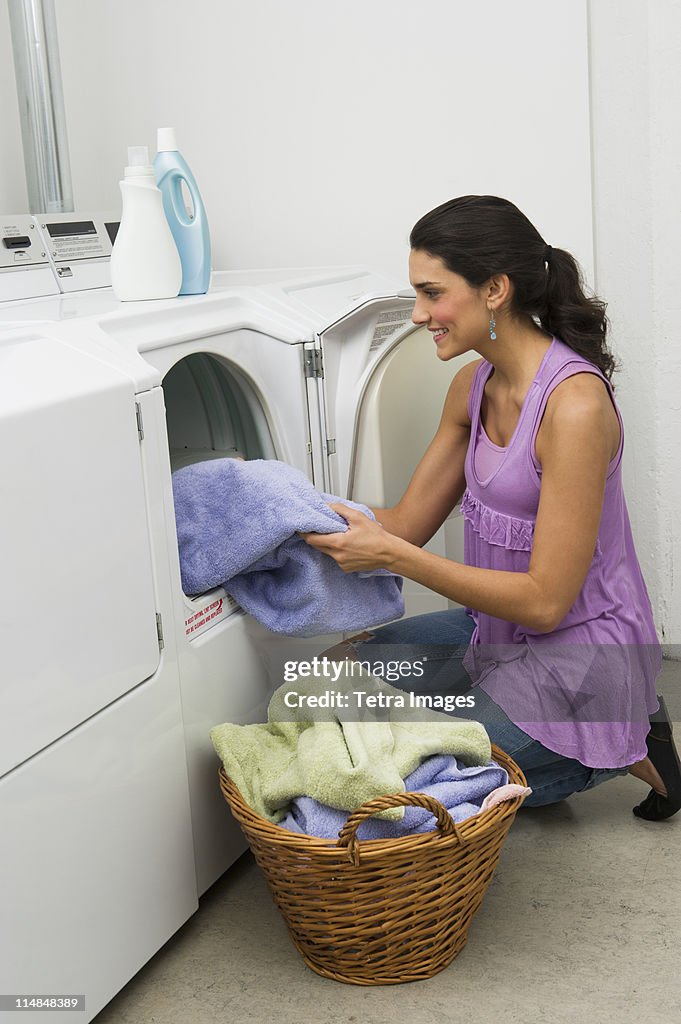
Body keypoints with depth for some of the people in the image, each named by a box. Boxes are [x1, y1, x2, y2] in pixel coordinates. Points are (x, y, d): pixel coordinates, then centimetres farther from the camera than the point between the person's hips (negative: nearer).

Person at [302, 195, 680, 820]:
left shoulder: (575, 404, -27)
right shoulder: (476, 385, 0)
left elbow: (545, 601, -26)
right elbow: (408, 522, 4)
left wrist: (389, 554, -29)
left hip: (577, 652, -9)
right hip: (503, 628, 9)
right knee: (360, 658, 15)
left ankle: (620, 747, 5)